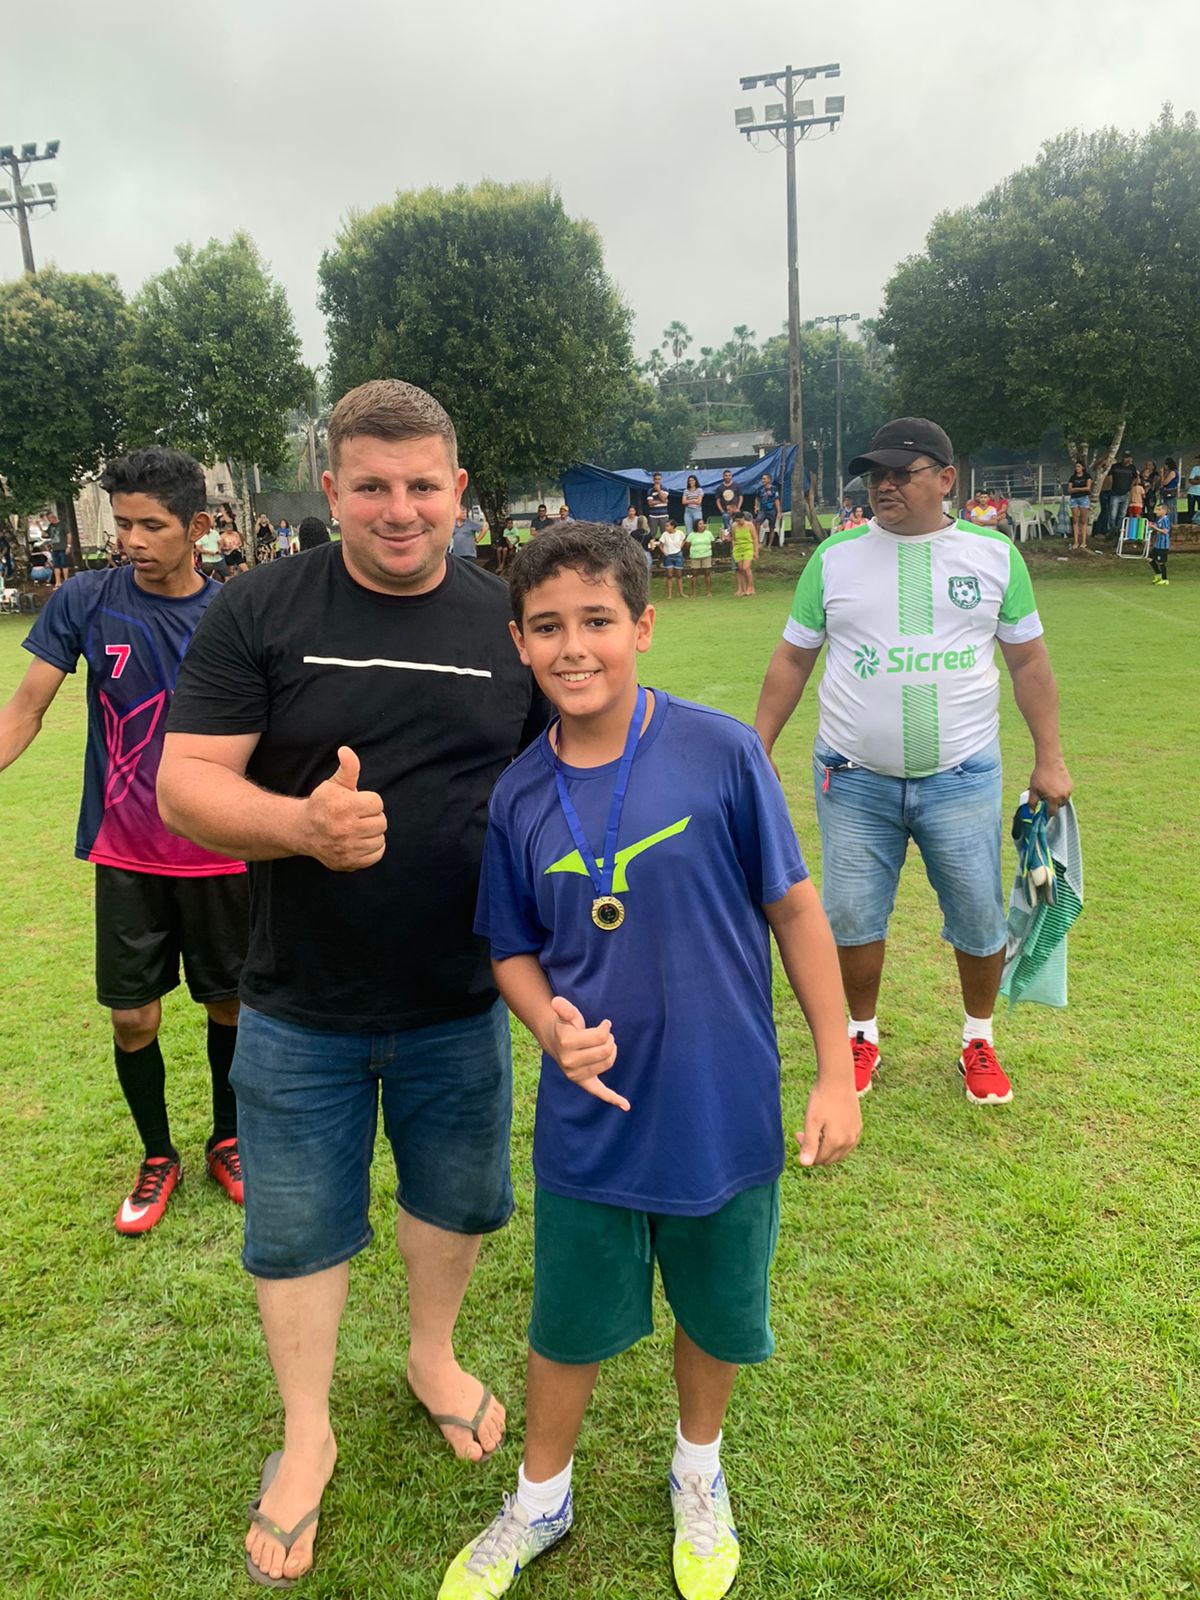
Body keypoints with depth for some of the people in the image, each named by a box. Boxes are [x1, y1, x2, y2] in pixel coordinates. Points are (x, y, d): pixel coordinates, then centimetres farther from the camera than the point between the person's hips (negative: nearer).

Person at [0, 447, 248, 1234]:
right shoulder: (85, 603, -6)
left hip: (222, 857, 0)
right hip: (128, 856, 0)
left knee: (229, 1002, 12)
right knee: (133, 1016, 6)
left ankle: (228, 1141, 36)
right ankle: (157, 1156, 31)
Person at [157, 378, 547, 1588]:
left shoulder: (511, 621, -3)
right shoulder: (258, 613, -9)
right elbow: (184, 784, -12)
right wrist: (300, 823, -32)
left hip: (460, 1001, 2)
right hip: (300, 1007, -1)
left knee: (454, 1196, 21)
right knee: (296, 1226, 15)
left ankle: (432, 1356, 51)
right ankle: (306, 1436, 41)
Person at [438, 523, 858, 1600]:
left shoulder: (720, 752, -16)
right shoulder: (519, 797, -8)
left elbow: (793, 909, -8)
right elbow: (514, 950, 4)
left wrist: (838, 1072, -5)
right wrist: (548, 1021, -17)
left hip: (724, 1113, -1)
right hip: (589, 1124, 1)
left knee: (717, 1315, 22)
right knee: (570, 1326, 19)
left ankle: (698, 1472, 53)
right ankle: (540, 1502, 48)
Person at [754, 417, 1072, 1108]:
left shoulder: (994, 553, 2)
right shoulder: (836, 555, 1)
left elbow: (1029, 661, 7)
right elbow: (792, 660, 6)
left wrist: (1050, 758, 3)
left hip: (962, 778, 0)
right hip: (855, 779, 0)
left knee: (980, 920, 7)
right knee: (854, 917, 7)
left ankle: (980, 1040, 31)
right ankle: (864, 1035, 30)